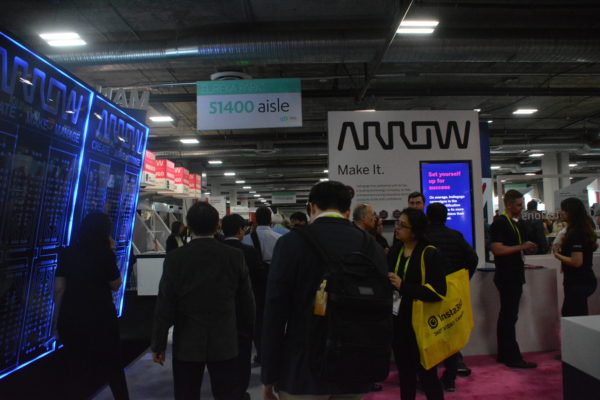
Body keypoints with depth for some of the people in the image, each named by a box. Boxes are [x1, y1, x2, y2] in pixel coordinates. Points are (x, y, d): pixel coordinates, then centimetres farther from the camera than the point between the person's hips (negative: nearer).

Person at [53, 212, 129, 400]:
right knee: (112, 365, 15)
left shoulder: (67, 253, 1)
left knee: (76, 369, 14)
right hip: (100, 317, -3)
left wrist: (58, 317, 11)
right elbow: (115, 285, 0)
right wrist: (111, 254, 0)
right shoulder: (105, 253, -10)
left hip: (71, 318, 3)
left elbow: (58, 289, 1)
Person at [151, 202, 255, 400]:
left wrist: (158, 345, 3)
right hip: (225, 343, 1)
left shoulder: (175, 258, -11)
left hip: (187, 344, 0)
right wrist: (246, 335, 13)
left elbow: (165, 306, -8)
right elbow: (246, 302, -1)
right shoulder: (235, 256, -7)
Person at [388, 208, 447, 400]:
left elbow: (438, 291, -19)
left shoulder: (430, 254, -13)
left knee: (426, 374, 8)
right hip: (398, 322, 6)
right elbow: (387, 280, 16)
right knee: (405, 373, 19)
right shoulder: (394, 251, 5)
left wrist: (404, 287, -22)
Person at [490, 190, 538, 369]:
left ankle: (504, 355, 23)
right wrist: (521, 247, -19)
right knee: (509, 317, -4)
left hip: (515, 276, 10)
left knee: (507, 316, 14)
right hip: (506, 277, -10)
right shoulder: (499, 223, -13)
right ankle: (513, 357, 2)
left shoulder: (516, 223, 17)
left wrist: (528, 247, 6)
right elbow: (497, 249, -22)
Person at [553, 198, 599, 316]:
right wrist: (562, 249, 10)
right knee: (567, 313, 19)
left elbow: (576, 262, -23)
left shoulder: (575, 233, -19)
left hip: (578, 283, -10)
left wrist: (558, 255, -10)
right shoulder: (583, 230, 11)